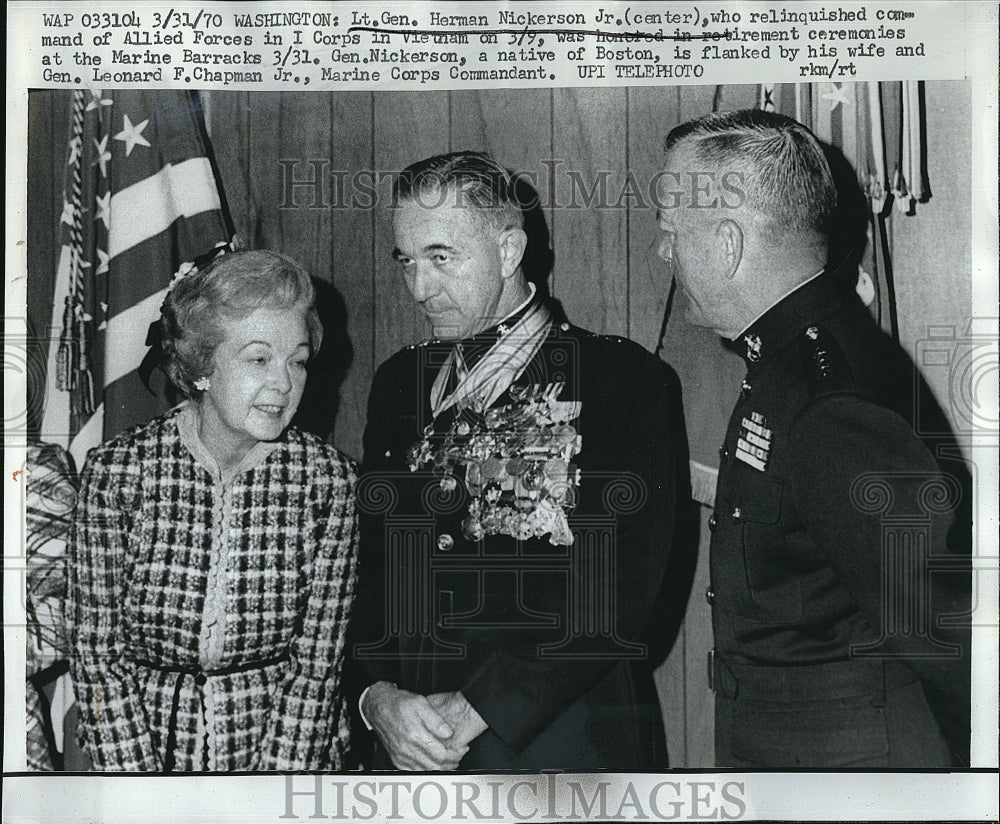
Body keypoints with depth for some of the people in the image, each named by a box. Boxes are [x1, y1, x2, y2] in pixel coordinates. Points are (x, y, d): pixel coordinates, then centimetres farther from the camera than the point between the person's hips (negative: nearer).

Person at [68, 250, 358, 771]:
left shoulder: (327, 479, -6)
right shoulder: (116, 471, -7)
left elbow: (317, 661, -3)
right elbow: (97, 652, -3)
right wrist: (146, 797, -10)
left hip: (288, 745, 0)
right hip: (145, 743, 0)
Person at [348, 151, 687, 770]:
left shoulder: (627, 379, -6)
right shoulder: (400, 383, 9)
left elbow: (624, 587, -14)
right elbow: (365, 566, 7)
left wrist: (477, 709, -18)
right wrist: (380, 696, -10)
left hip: (574, 747, -3)